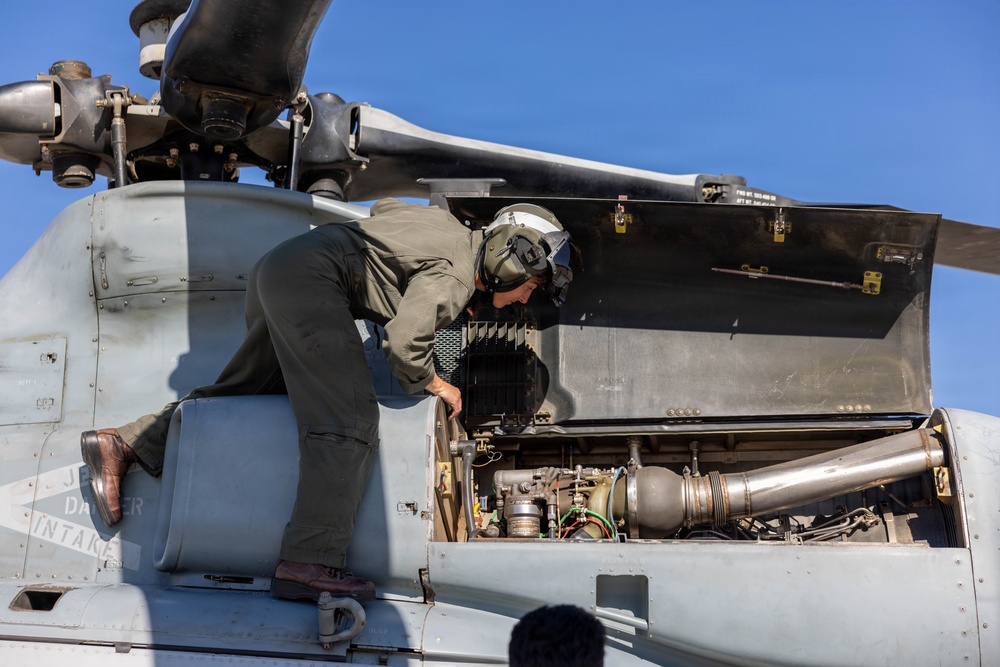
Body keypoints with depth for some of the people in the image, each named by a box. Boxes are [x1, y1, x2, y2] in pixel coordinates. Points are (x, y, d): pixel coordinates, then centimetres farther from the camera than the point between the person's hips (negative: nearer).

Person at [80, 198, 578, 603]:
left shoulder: (450, 226, 16)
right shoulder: (455, 277, -12)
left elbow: (382, 206, 33)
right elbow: (404, 344, -20)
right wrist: (432, 384, -1)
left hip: (275, 271, 11)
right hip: (309, 278, -11)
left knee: (240, 391, 19)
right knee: (350, 421, -16)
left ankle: (122, 445, 19)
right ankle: (310, 563, -23)